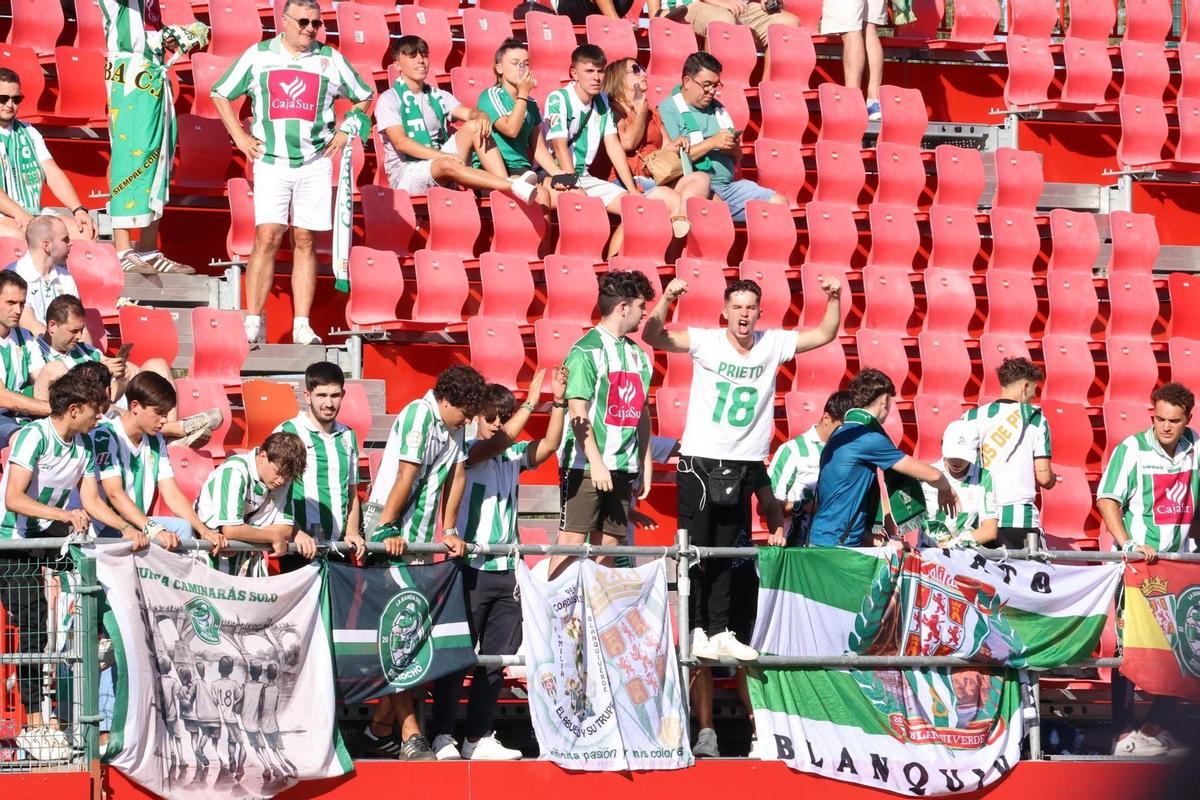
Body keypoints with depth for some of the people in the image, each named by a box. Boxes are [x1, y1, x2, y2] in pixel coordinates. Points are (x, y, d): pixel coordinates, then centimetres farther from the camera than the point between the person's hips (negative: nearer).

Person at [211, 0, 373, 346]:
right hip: (271, 161, -2)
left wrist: (345, 130, 7)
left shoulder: (331, 60, 7)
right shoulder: (258, 55, 4)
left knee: (305, 242, 3)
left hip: (314, 163, 2)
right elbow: (220, 94, 13)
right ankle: (253, 323, -9)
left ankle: (302, 326, 4)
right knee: (267, 237, -11)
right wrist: (239, 137, 5)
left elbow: (363, 97, 20)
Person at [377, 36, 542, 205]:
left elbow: (468, 113, 0)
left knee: (473, 127, -15)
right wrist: (441, 155, -24)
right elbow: (400, 142, -14)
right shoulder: (389, 99, 0)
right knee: (446, 165, -36)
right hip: (405, 172, -6)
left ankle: (506, 182, -35)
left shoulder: (438, 96, 17)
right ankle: (514, 187, -50)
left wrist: (481, 116, -26)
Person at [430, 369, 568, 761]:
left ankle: (479, 737, 12)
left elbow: (549, 445, -1)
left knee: (497, 656, 7)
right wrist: (531, 403, -19)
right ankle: (443, 736, 2)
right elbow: (498, 442, -21)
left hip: (505, 570, 6)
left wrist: (558, 402, -13)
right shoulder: (467, 451, -5)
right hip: (471, 566, -6)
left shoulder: (513, 456, 11)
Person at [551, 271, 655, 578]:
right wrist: (596, 462, -20)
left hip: (623, 467, 7)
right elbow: (578, 411, -15)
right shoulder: (586, 351, -9)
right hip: (585, 464, -7)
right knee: (572, 539, -6)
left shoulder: (637, 354, 14)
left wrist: (645, 465, 15)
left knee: (609, 542, 7)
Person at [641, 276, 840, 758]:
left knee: (730, 559, 3)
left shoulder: (772, 345, 5)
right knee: (695, 551, -6)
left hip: (744, 466, 3)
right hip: (700, 461, -3)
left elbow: (825, 335, 9)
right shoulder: (706, 342, -4)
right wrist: (667, 299, -33)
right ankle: (700, 632, -2)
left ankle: (722, 634, 6)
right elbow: (654, 337, -16)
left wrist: (834, 300, -8)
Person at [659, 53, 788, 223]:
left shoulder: (717, 109, 22)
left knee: (779, 202, -10)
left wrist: (734, 149, 0)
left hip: (728, 185, 7)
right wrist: (712, 142, -14)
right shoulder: (668, 110, 1)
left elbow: (737, 160, 25)